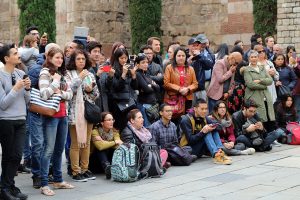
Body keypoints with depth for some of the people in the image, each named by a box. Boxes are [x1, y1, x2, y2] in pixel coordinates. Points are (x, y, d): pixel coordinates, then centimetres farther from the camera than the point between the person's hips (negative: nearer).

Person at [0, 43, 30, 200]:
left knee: (17, 155, 4)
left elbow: (27, 101, 11)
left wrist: (27, 89, -6)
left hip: (21, 120, 5)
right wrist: (16, 88, -17)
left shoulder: (21, 74, 6)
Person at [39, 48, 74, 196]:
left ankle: (58, 180, 23)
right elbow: (44, 95, -19)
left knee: (60, 148, 13)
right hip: (51, 115, -7)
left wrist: (60, 93, -8)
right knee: (49, 149, -8)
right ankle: (44, 184, -5)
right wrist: (55, 82, -14)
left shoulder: (62, 74, 13)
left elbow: (70, 94, 9)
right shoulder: (45, 73, -7)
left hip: (63, 115, 7)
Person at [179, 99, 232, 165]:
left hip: (201, 150, 7)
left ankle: (220, 151, -28)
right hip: (190, 149, -7)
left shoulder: (204, 118, 7)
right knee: (207, 133, -25)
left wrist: (214, 127, -26)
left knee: (214, 131, -10)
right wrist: (203, 131, -30)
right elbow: (190, 140, -21)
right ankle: (216, 154, -42)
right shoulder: (186, 120, -14)